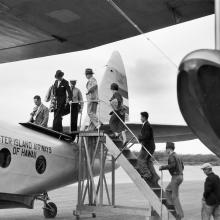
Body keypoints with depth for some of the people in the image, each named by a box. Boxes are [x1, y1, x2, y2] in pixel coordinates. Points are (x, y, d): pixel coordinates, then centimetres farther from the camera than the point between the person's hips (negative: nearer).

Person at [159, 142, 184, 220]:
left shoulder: (171, 156, -12)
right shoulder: (177, 156, 17)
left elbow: (172, 165, -30)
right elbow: (182, 167, 21)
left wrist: (162, 167, -21)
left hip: (176, 177, -9)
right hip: (180, 176, 9)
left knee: (175, 196, -3)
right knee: (168, 190, 23)